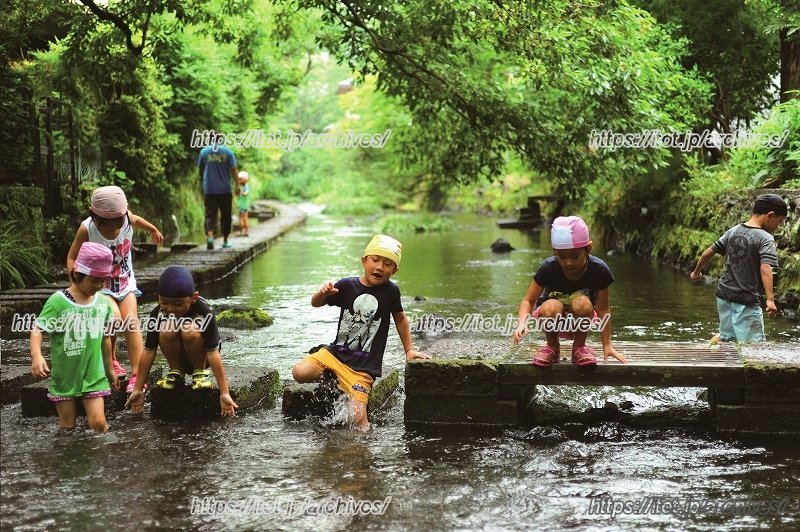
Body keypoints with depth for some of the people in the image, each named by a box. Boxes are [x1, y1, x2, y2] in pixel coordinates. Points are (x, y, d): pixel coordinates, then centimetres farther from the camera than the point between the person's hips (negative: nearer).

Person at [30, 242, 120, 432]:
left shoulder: (104, 302, 0)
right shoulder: (58, 301, -14)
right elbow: (38, 330, -15)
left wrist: (110, 370, 19)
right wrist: (36, 356, -33)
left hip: (94, 376, 2)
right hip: (64, 377, -2)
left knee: (98, 425, -6)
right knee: (67, 428, 8)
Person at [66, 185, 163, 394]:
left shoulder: (127, 218, -14)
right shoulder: (87, 229, -23)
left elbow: (137, 220, 13)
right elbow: (72, 257, -11)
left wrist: (153, 230, 33)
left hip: (126, 283, 3)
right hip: (100, 286, -3)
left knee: (131, 323, -16)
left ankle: (136, 375, -16)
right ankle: (110, 361, 2)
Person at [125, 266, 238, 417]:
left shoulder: (204, 312, -28)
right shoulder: (158, 314, -19)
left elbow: (213, 352, -30)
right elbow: (149, 351, -15)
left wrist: (225, 393, -32)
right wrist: (138, 389, -15)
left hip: (200, 356, -3)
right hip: (177, 357, 3)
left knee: (190, 330, -34)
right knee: (166, 328, -28)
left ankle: (200, 372, -9)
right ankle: (176, 373, -6)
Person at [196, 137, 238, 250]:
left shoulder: (204, 152, 1)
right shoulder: (228, 152, -1)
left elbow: (200, 170, 8)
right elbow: (233, 170, -4)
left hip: (209, 190, 0)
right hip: (225, 190, 0)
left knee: (210, 215, -1)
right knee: (225, 215, 11)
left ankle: (210, 237, -23)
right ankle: (225, 241, 15)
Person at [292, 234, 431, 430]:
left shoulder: (390, 291, -4)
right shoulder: (347, 285, -2)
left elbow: (400, 319, 13)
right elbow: (316, 303, 10)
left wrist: (409, 350, 15)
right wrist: (323, 293, -13)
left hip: (363, 366, -2)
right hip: (336, 352, 2)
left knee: (358, 418, -16)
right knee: (300, 373, -22)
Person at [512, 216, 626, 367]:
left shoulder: (599, 270, -21)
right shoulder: (548, 268, -21)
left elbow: (603, 309, -12)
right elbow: (528, 300, -14)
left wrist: (607, 345, -9)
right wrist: (522, 323, -35)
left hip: (580, 318, 0)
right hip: (554, 318, 0)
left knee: (582, 303, -34)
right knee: (551, 307, -36)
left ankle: (579, 347, -6)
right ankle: (552, 347, -4)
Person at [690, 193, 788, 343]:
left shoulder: (732, 231, 8)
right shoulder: (765, 238, -12)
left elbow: (708, 252, 13)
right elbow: (765, 268, -26)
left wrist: (696, 272, 30)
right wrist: (770, 299, -32)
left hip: (724, 296, 7)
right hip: (747, 301, -7)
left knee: (725, 337, 24)